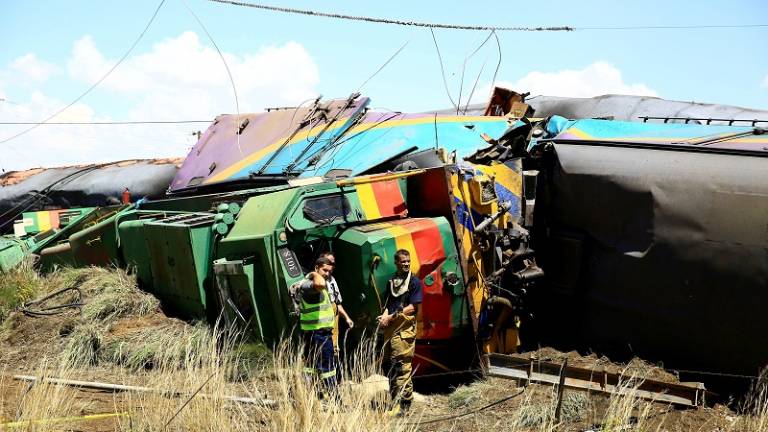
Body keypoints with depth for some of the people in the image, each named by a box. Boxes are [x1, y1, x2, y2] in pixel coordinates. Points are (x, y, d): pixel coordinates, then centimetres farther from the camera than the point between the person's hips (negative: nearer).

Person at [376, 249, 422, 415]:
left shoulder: (414, 281, -1)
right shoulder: (391, 281, 17)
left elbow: (412, 307, -7)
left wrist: (392, 316, -11)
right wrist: (384, 316, -4)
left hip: (404, 328, -6)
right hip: (390, 327, 6)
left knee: (402, 367, -8)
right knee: (388, 364, 9)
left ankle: (401, 405, -5)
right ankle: (395, 399, 21)